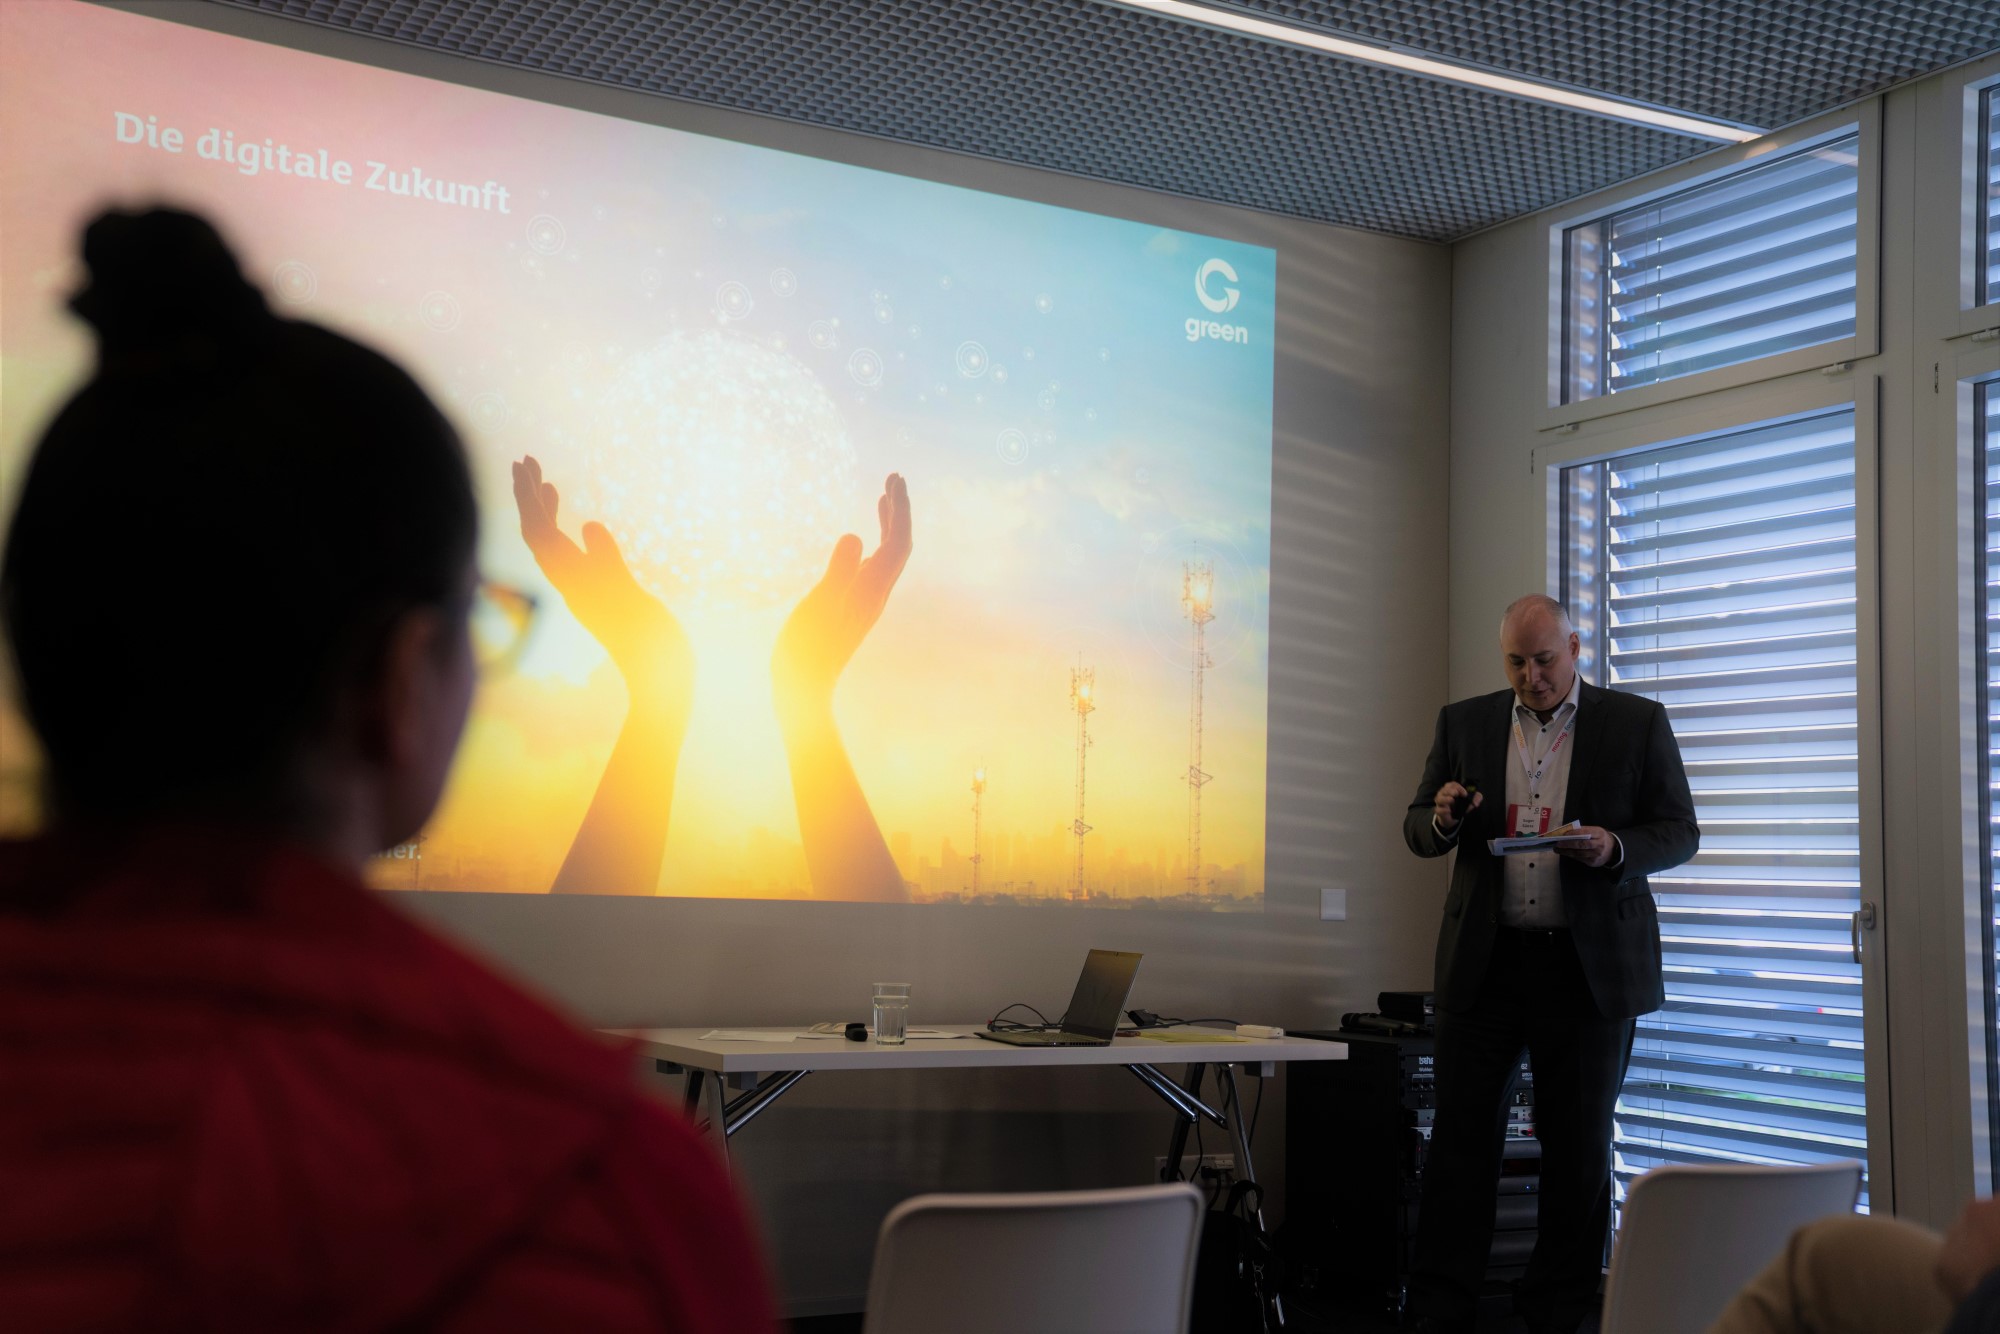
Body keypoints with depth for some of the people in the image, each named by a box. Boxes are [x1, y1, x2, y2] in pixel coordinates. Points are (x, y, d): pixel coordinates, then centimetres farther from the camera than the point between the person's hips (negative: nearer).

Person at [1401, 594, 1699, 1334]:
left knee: (1579, 1147, 6)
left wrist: (1616, 849, -17)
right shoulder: (1463, 723, 10)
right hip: (1486, 961, 1)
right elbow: (1417, 832, 12)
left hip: (1592, 966, -1)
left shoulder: (1638, 722, 4)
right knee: (1461, 1136, 1)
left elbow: (1679, 832, 3)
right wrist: (1443, 819, -12)